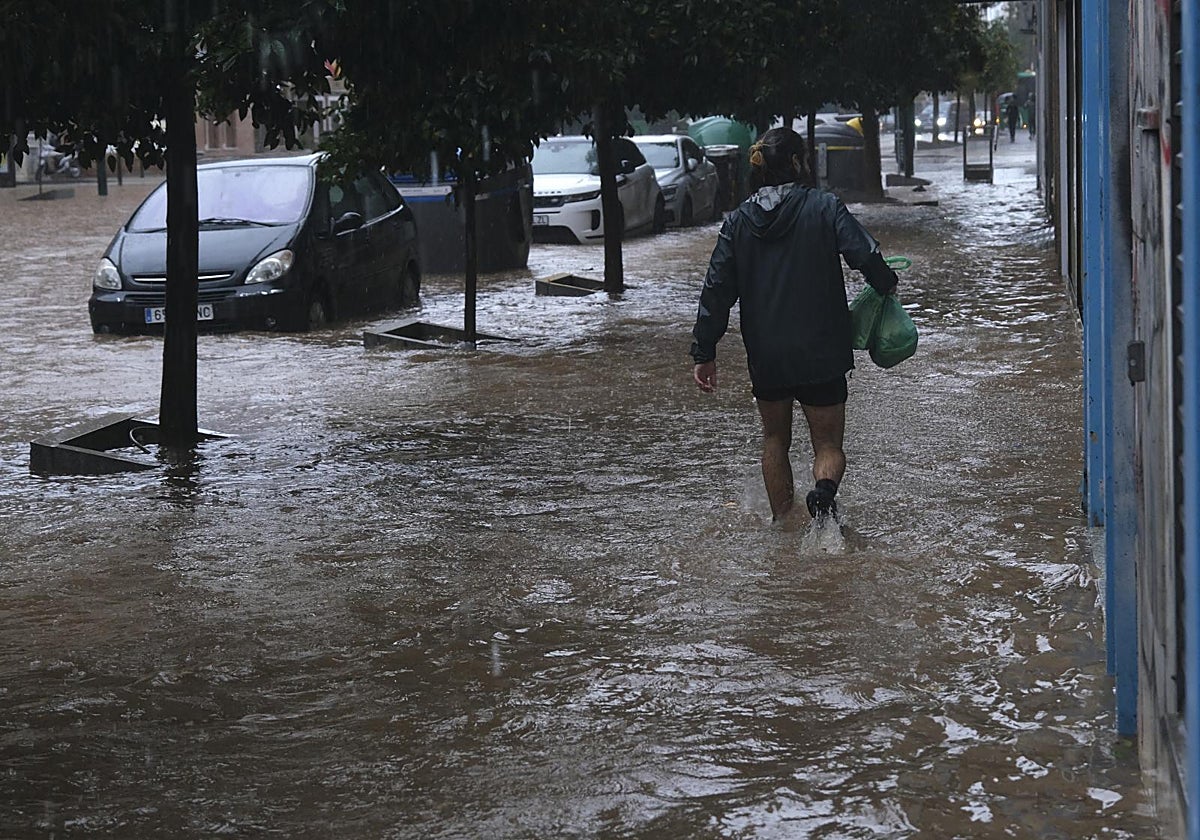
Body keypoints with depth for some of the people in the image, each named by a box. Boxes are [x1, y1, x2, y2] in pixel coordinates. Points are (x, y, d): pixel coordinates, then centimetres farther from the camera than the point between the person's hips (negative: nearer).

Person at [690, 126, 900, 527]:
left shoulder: (738, 220, 3)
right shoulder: (824, 207, -7)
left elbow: (717, 288, 2)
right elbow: (867, 256, -17)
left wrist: (704, 352, 5)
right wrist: (886, 285, 5)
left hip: (764, 356, 3)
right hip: (820, 353, -3)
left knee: (774, 439, 22)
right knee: (828, 444, 5)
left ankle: (783, 524, 22)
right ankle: (823, 490, -26)